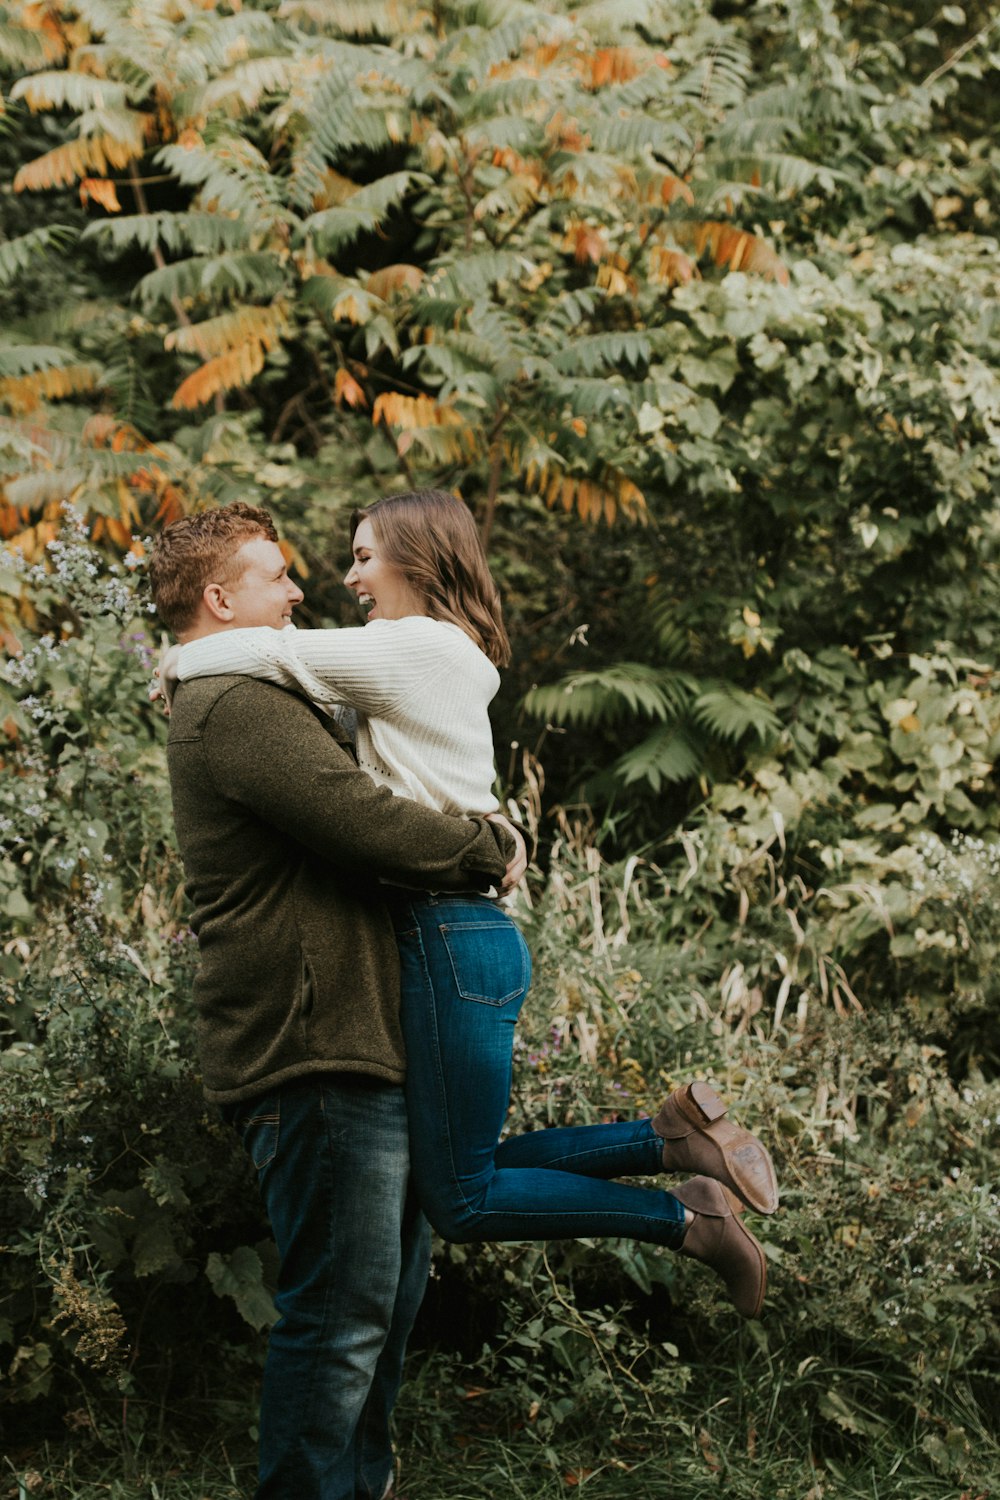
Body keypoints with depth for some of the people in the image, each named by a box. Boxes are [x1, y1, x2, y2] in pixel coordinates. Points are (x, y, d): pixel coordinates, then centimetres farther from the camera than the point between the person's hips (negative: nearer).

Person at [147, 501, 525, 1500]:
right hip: (315, 1056, -11)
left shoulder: (241, 706, 22)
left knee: (393, 1284, 19)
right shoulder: (239, 709, -15)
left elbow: (340, 817, 25)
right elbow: (369, 823, -22)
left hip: (355, 1048, 11)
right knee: (342, 1309, -6)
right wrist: (491, 852, -6)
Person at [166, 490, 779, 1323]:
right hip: (457, 931, 10)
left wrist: (182, 661, 7)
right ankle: (674, 1136, 10)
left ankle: (689, 1218, -2)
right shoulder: (455, 660, 19)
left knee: (463, 1199, -4)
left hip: (451, 940, -10)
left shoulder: (416, 648, -10)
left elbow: (270, 653, -10)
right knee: (465, 1171, 13)